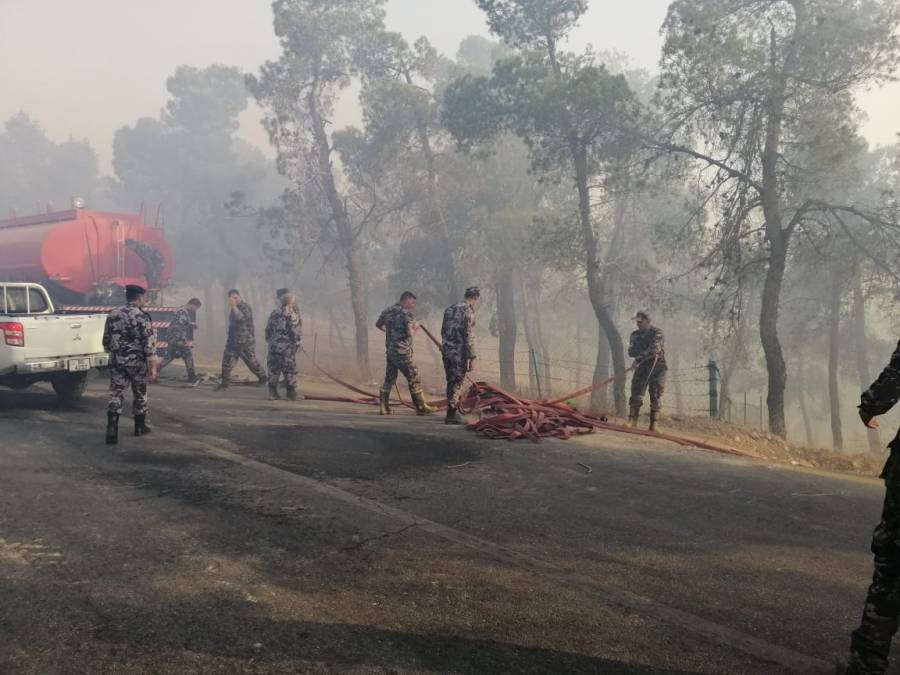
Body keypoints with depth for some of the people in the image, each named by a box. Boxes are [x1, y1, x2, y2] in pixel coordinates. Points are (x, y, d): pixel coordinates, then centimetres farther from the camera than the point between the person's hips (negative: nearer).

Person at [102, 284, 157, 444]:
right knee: (140, 393, 13)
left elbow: (106, 340, 13)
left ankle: (112, 429, -13)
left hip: (117, 361, 4)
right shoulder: (142, 317, -11)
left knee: (116, 394, 2)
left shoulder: (113, 315, 7)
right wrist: (153, 366, -16)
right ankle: (140, 426, 25)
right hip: (136, 361, -4)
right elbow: (149, 343, -16)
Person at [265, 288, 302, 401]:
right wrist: (298, 341, -2)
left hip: (274, 346, 6)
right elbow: (296, 331, -13)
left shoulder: (274, 313, 8)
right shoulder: (292, 314, -9)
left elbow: (268, 330, 13)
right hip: (287, 347, -5)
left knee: (273, 370, 9)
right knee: (290, 370, 2)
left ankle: (272, 393, 8)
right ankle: (291, 393, 6)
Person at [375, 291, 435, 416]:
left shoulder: (388, 311, 10)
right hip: (403, 352, -7)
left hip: (389, 351, 7)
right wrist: (415, 327, 0)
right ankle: (421, 407, 6)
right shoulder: (406, 313, -12)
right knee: (414, 379, 1)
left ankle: (383, 407, 14)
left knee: (389, 379, 14)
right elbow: (410, 333, -20)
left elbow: (378, 324, 24)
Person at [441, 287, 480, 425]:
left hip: (446, 351, 7)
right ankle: (452, 415, 0)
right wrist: (471, 357, -13)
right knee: (456, 384, -2)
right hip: (459, 353, -7)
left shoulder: (449, 309, 14)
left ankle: (453, 410, 24)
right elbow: (469, 336, -15)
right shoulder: (468, 311, -10)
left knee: (451, 382, 16)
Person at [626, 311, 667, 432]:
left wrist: (639, 359, -25)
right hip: (642, 367, 3)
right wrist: (645, 352, -15)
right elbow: (631, 352, 0)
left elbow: (654, 349, -21)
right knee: (636, 393, -6)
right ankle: (632, 421, -6)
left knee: (656, 396, -3)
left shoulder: (656, 333, -5)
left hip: (657, 367, -3)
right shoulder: (635, 335, 10)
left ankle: (654, 424, 0)